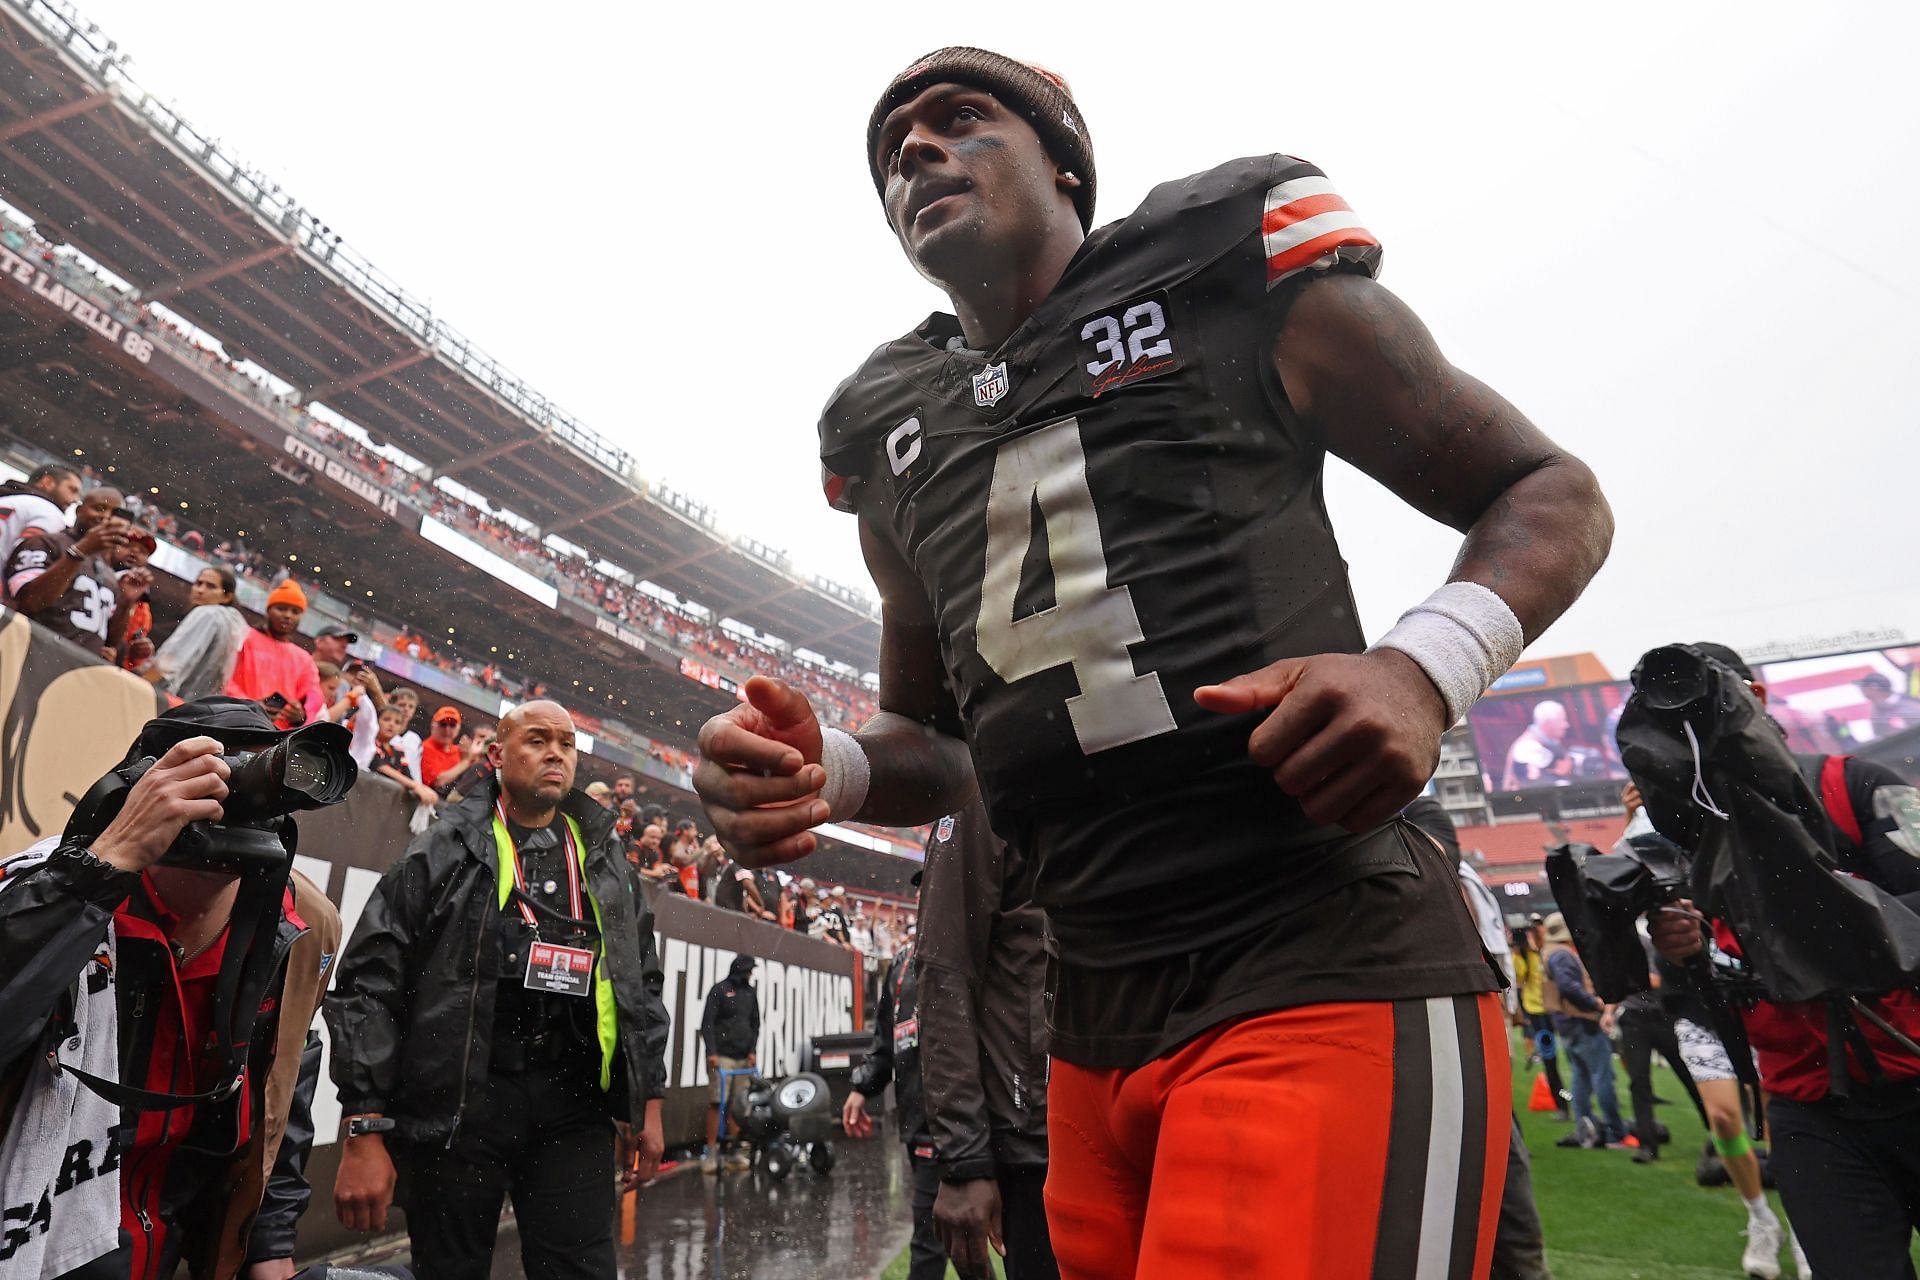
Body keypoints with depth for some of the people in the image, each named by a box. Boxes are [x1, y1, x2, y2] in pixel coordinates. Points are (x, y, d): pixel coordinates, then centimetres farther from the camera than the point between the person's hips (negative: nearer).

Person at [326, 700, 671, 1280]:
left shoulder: (606, 863, 12)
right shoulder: (445, 852, 0)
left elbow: (642, 985, 16)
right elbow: (371, 986, -4)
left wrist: (647, 1101, 11)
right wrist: (365, 1131, -10)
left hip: (575, 1104, 2)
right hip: (458, 1101, -2)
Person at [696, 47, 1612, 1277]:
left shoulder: (1234, 277, 1)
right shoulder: (894, 436, 15)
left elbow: (1550, 492, 6)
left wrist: (1426, 666, -16)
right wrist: (824, 770, -1)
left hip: (1330, 980, -5)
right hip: (1097, 1031, 6)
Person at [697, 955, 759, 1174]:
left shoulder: (750, 992, 13)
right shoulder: (719, 990, -3)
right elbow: (707, 1023, -6)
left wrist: (753, 1051, 5)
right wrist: (711, 1052, -13)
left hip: (744, 1058, 5)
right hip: (722, 1056, -5)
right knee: (717, 1103, -8)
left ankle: (735, 1151, 10)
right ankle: (711, 1152, -2)